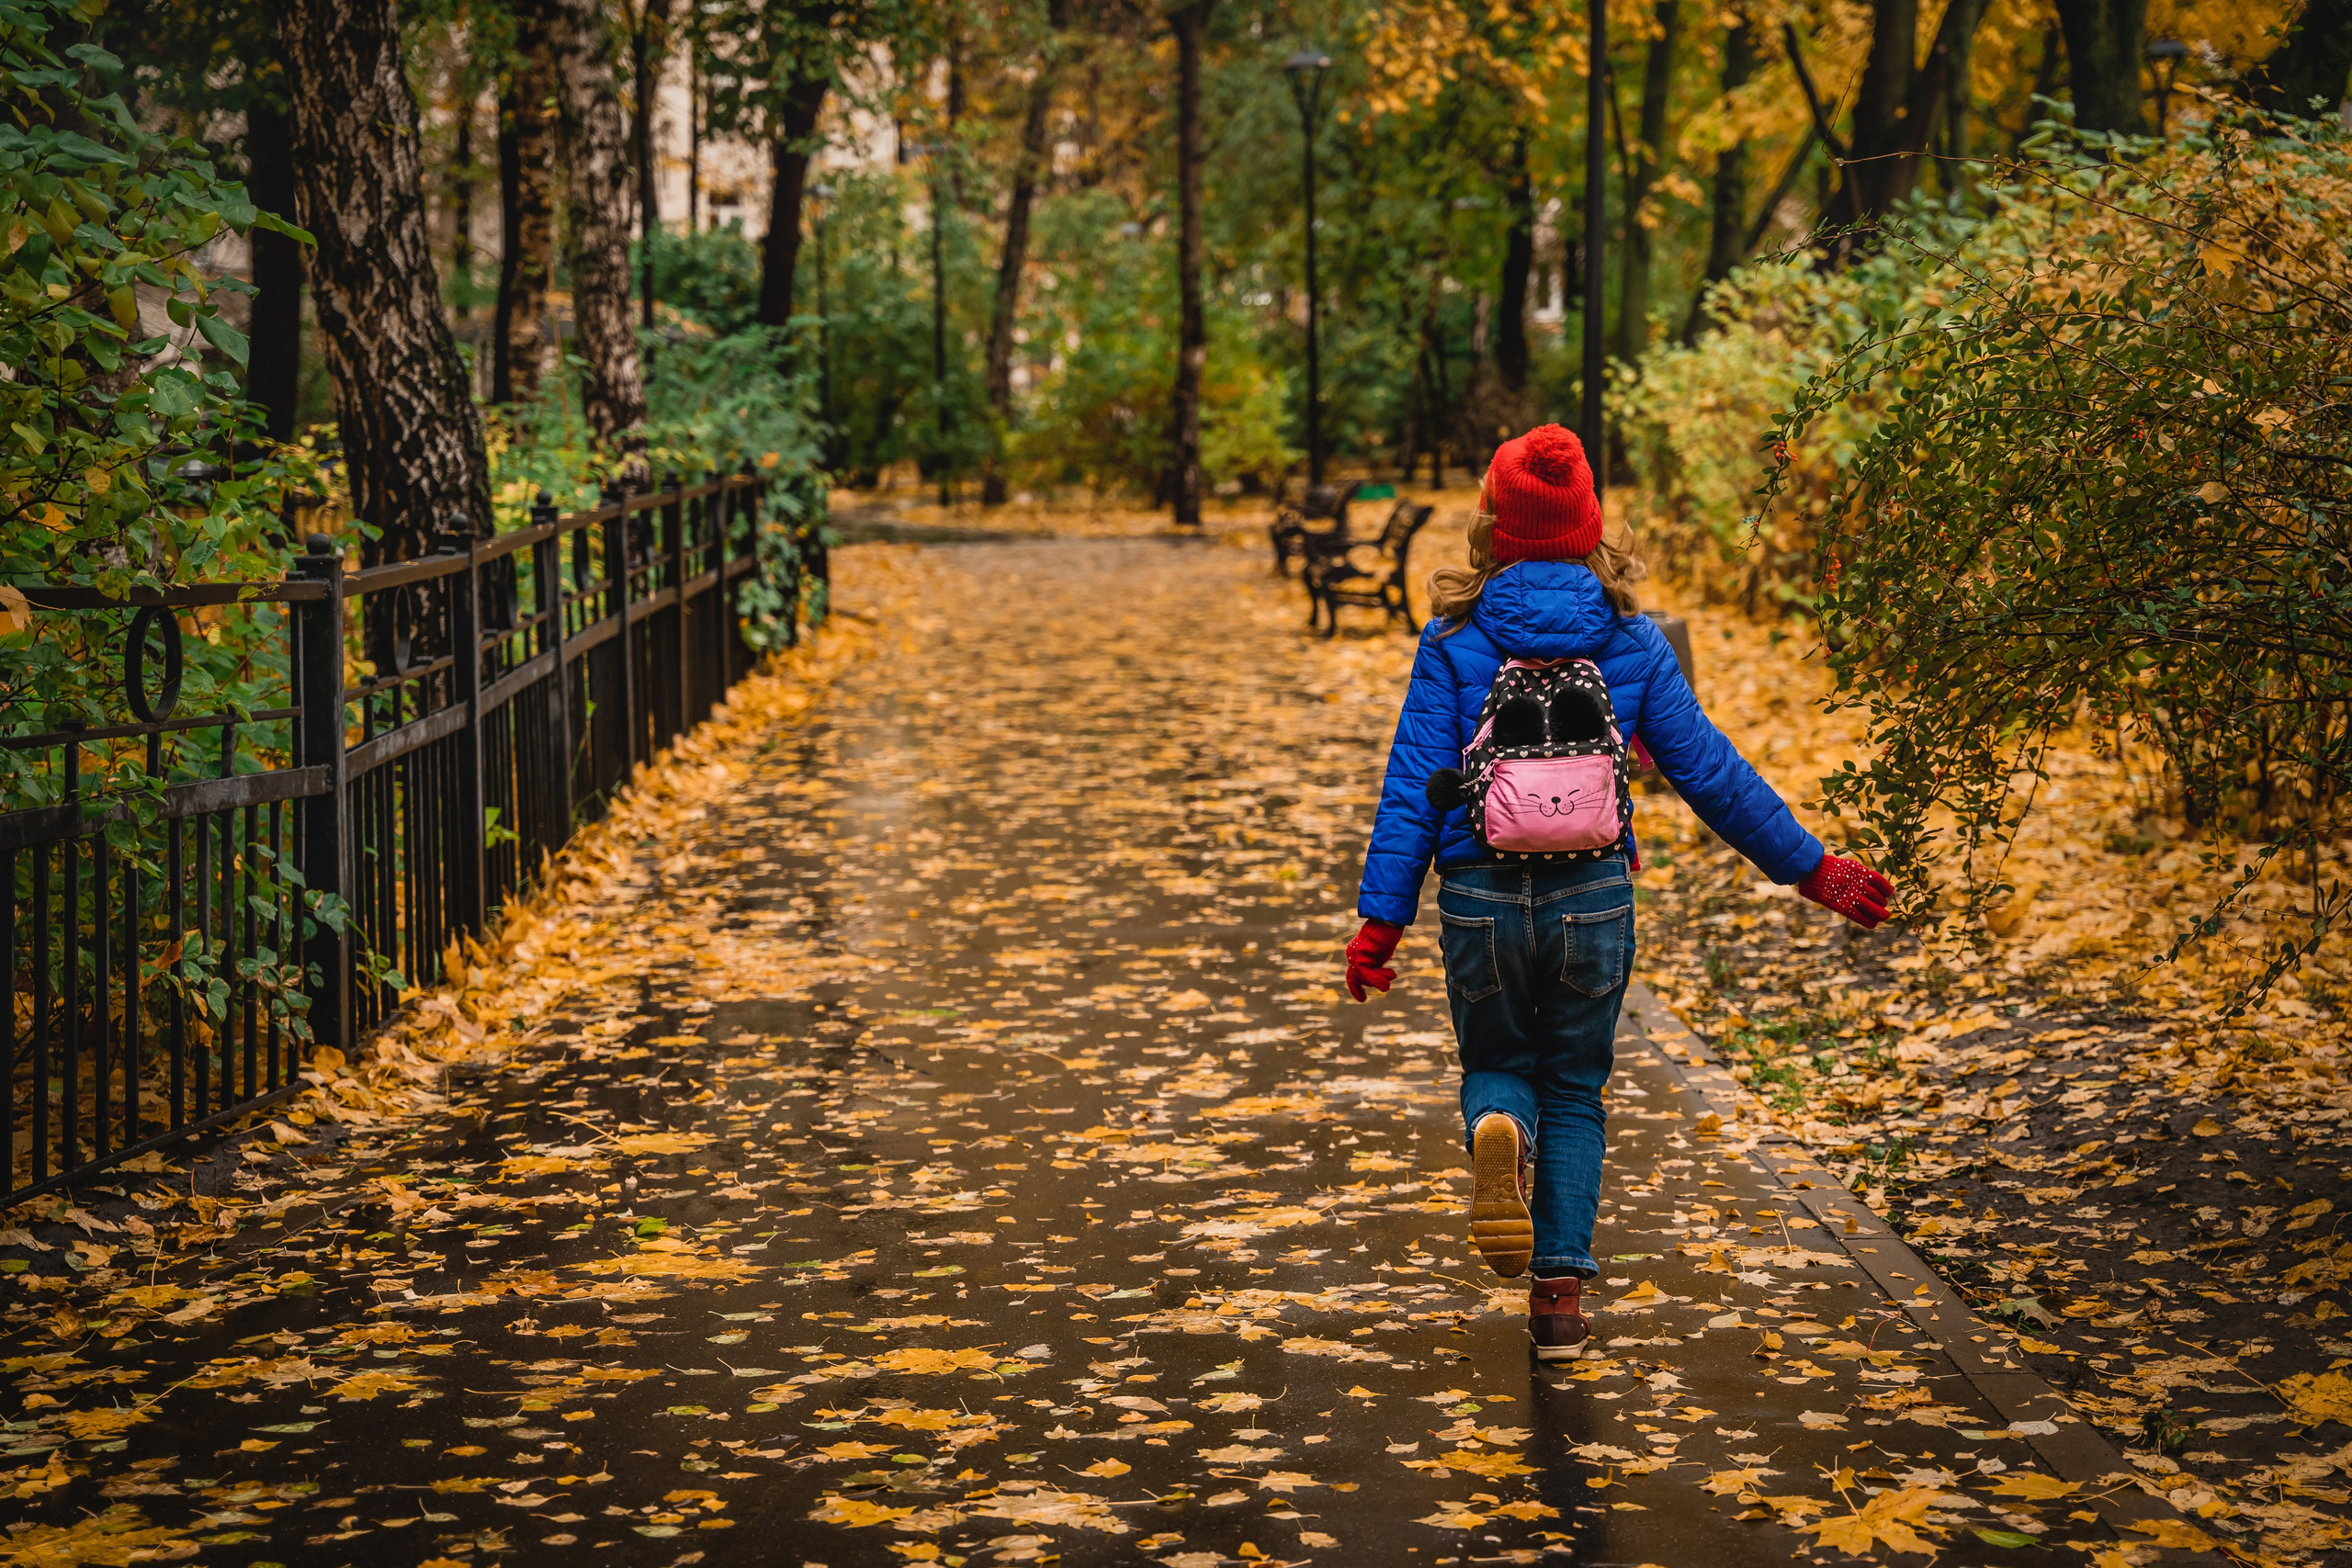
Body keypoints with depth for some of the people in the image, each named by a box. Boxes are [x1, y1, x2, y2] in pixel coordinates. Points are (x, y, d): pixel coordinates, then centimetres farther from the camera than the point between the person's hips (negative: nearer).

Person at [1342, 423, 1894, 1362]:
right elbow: (1708, 771, 4)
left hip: (1481, 896, -1)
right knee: (1575, 1090, 16)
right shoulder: (1630, 642, 1)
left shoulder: (1455, 641, -2)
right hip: (1592, 895, 1)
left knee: (1497, 1065, 18)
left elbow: (1414, 787, -5)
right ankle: (1559, 1293, 8)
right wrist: (1811, 869, 13)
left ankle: (1498, 1132, -19)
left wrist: (1382, 917, -2)